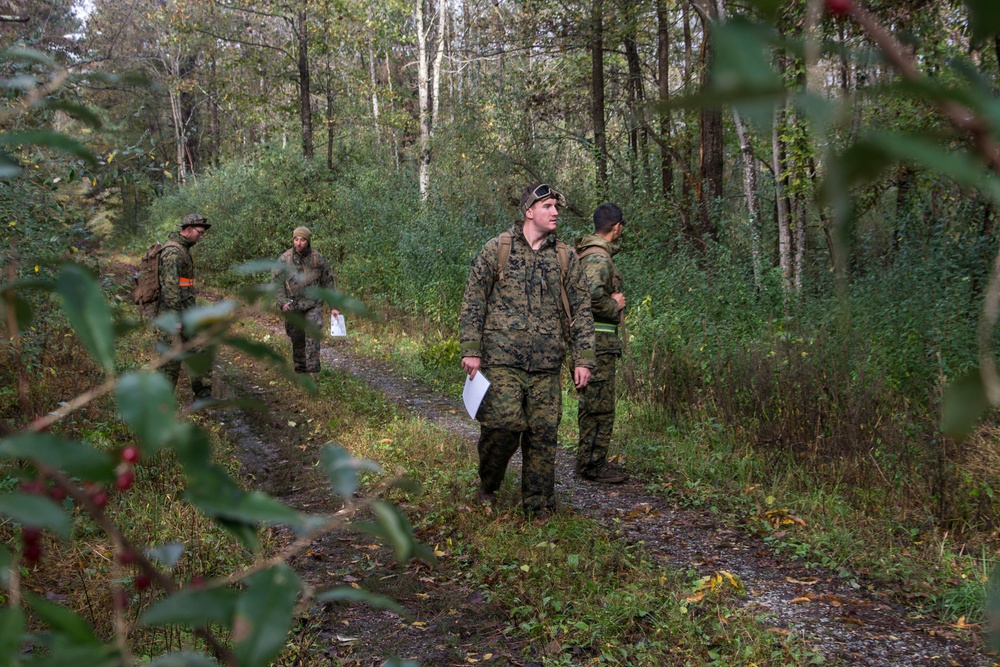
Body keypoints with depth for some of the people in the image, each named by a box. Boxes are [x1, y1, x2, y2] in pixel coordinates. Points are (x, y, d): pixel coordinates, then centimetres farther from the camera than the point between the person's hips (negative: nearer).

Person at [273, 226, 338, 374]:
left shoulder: (318, 259, -4)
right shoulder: (284, 259, -3)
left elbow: (329, 283, 4)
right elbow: (277, 283, 1)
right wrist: (282, 302, -12)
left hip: (313, 305, -2)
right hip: (292, 306, 2)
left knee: (312, 335, -15)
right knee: (297, 338, 12)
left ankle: (313, 370, -13)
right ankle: (300, 368, 28)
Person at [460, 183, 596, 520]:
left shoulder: (565, 257, 12)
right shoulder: (498, 249, 4)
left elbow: (581, 310, 13)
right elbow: (473, 301, 3)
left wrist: (583, 359, 6)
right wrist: (471, 350, -4)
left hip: (546, 366, 3)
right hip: (502, 360, -3)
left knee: (543, 434, 2)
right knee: (503, 425, -12)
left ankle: (539, 508, 14)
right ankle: (487, 487, 15)